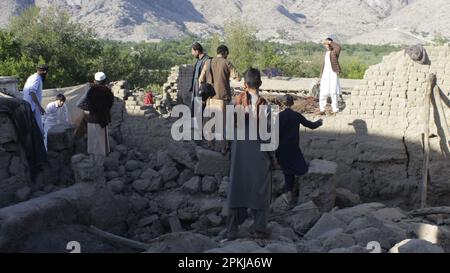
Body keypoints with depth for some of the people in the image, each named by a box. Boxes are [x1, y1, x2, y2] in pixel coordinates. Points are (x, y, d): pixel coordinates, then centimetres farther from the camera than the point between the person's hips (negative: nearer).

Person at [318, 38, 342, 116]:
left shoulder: (335, 51, -2)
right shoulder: (326, 53, 18)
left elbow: (339, 47, -27)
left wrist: (330, 42, -19)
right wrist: (321, 76, 19)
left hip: (333, 73, -6)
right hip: (325, 74, 6)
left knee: (333, 92, -7)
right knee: (323, 92, 2)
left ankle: (335, 111, -1)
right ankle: (322, 110, 11)